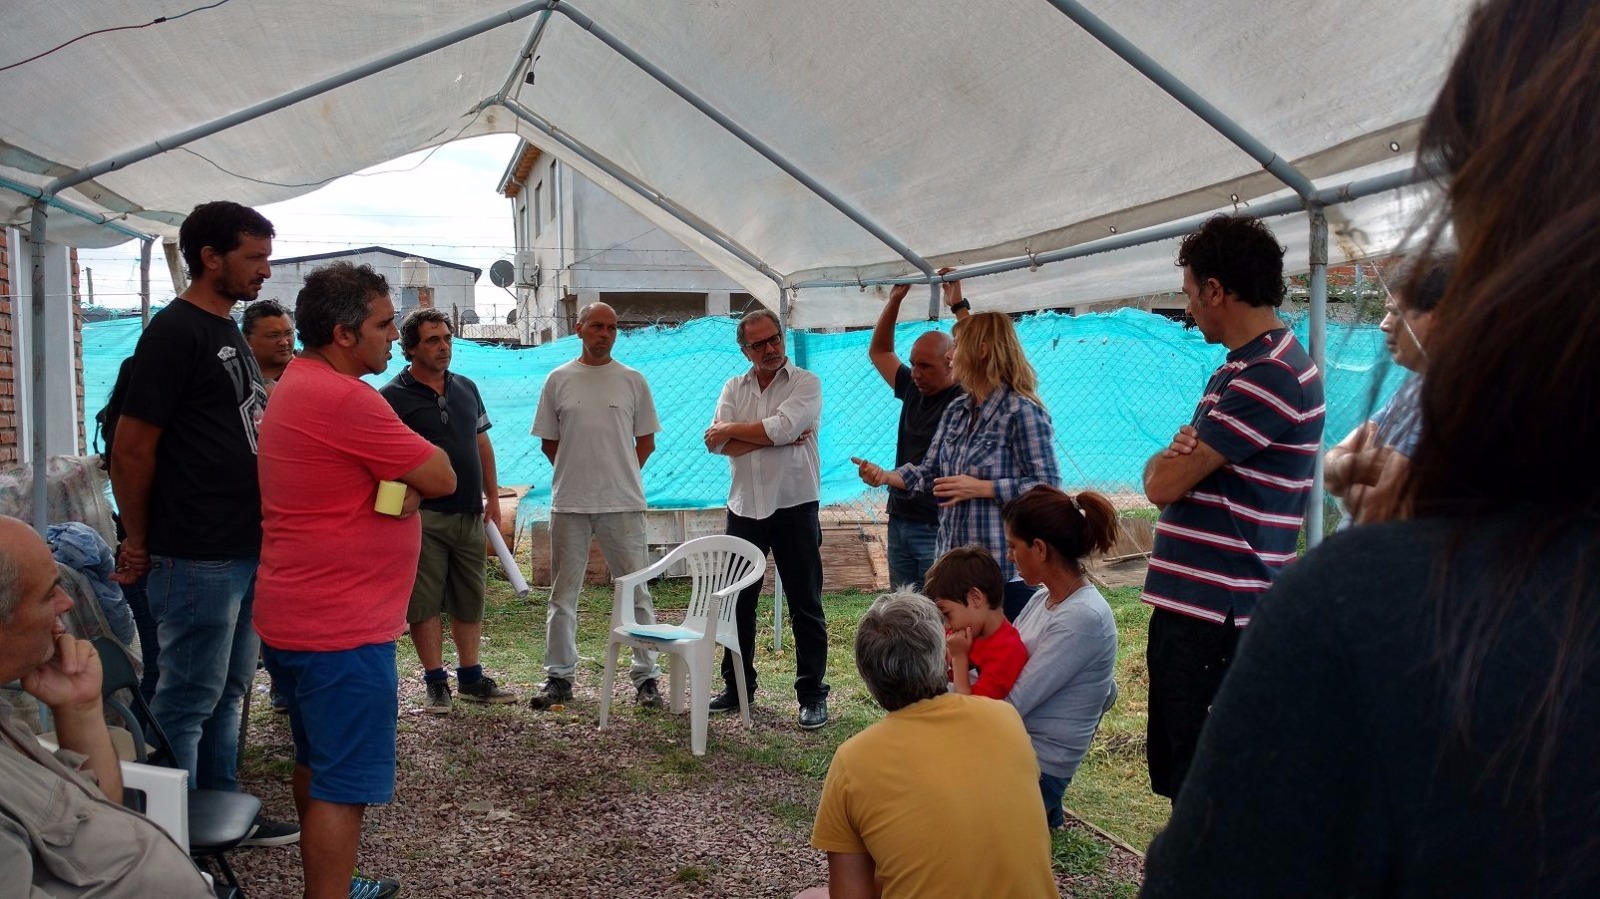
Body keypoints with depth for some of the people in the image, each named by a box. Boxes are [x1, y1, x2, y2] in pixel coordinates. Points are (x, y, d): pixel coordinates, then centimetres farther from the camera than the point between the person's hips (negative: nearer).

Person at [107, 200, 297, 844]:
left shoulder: (229, 333, 15)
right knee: (186, 701, 2)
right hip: (198, 559, -9)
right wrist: (138, 546, -6)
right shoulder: (175, 331, -13)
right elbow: (131, 449, -14)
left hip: (246, 550, 9)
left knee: (227, 692, 17)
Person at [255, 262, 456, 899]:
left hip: (295, 617, 11)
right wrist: (415, 468, 2)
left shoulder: (297, 386, 13)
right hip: (341, 629, -11)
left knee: (317, 764, 22)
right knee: (344, 786, -3)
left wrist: (404, 482, -6)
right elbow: (441, 477, -16)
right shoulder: (345, 399, -22)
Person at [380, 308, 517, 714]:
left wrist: (492, 498, 14)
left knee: (470, 601, 12)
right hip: (424, 516, -5)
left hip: (469, 514, 5)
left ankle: (471, 677, 23)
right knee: (424, 602, 1)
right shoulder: (393, 397, -6)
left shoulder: (466, 388, 11)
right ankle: (435, 682, 13)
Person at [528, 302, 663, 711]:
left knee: (637, 591, 1)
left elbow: (646, 441, 9)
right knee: (563, 594, 8)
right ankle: (559, 676, 19)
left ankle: (646, 677, 10)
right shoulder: (559, 379, 6)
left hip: (622, 503, -1)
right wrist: (576, 474, 5)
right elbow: (548, 441, 11)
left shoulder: (632, 380, 5)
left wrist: (622, 477, 4)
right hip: (569, 504, 1)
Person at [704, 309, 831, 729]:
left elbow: (780, 427, -20)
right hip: (745, 506, 4)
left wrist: (731, 429, -8)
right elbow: (717, 443, -6)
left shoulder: (806, 383, -3)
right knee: (738, 601, 12)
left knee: (805, 606, 2)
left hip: (794, 507, -4)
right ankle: (737, 686, 27)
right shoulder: (734, 388, 9)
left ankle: (813, 694, 12)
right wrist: (777, 438, -13)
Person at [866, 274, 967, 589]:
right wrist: (894, 301, 9)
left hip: (938, 527, -7)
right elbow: (879, 351, 19)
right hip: (899, 521, 7)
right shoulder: (912, 390, 9)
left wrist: (958, 305, -25)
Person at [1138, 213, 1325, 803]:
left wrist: (1167, 459, 2)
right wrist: (1181, 453, -7)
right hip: (1191, 603, 10)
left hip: (1215, 617, -10)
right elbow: (1168, 476, 15)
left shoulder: (1270, 375, -18)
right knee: (1176, 764, 20)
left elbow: (1164, 483, -20)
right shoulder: (1238, 369, 16)